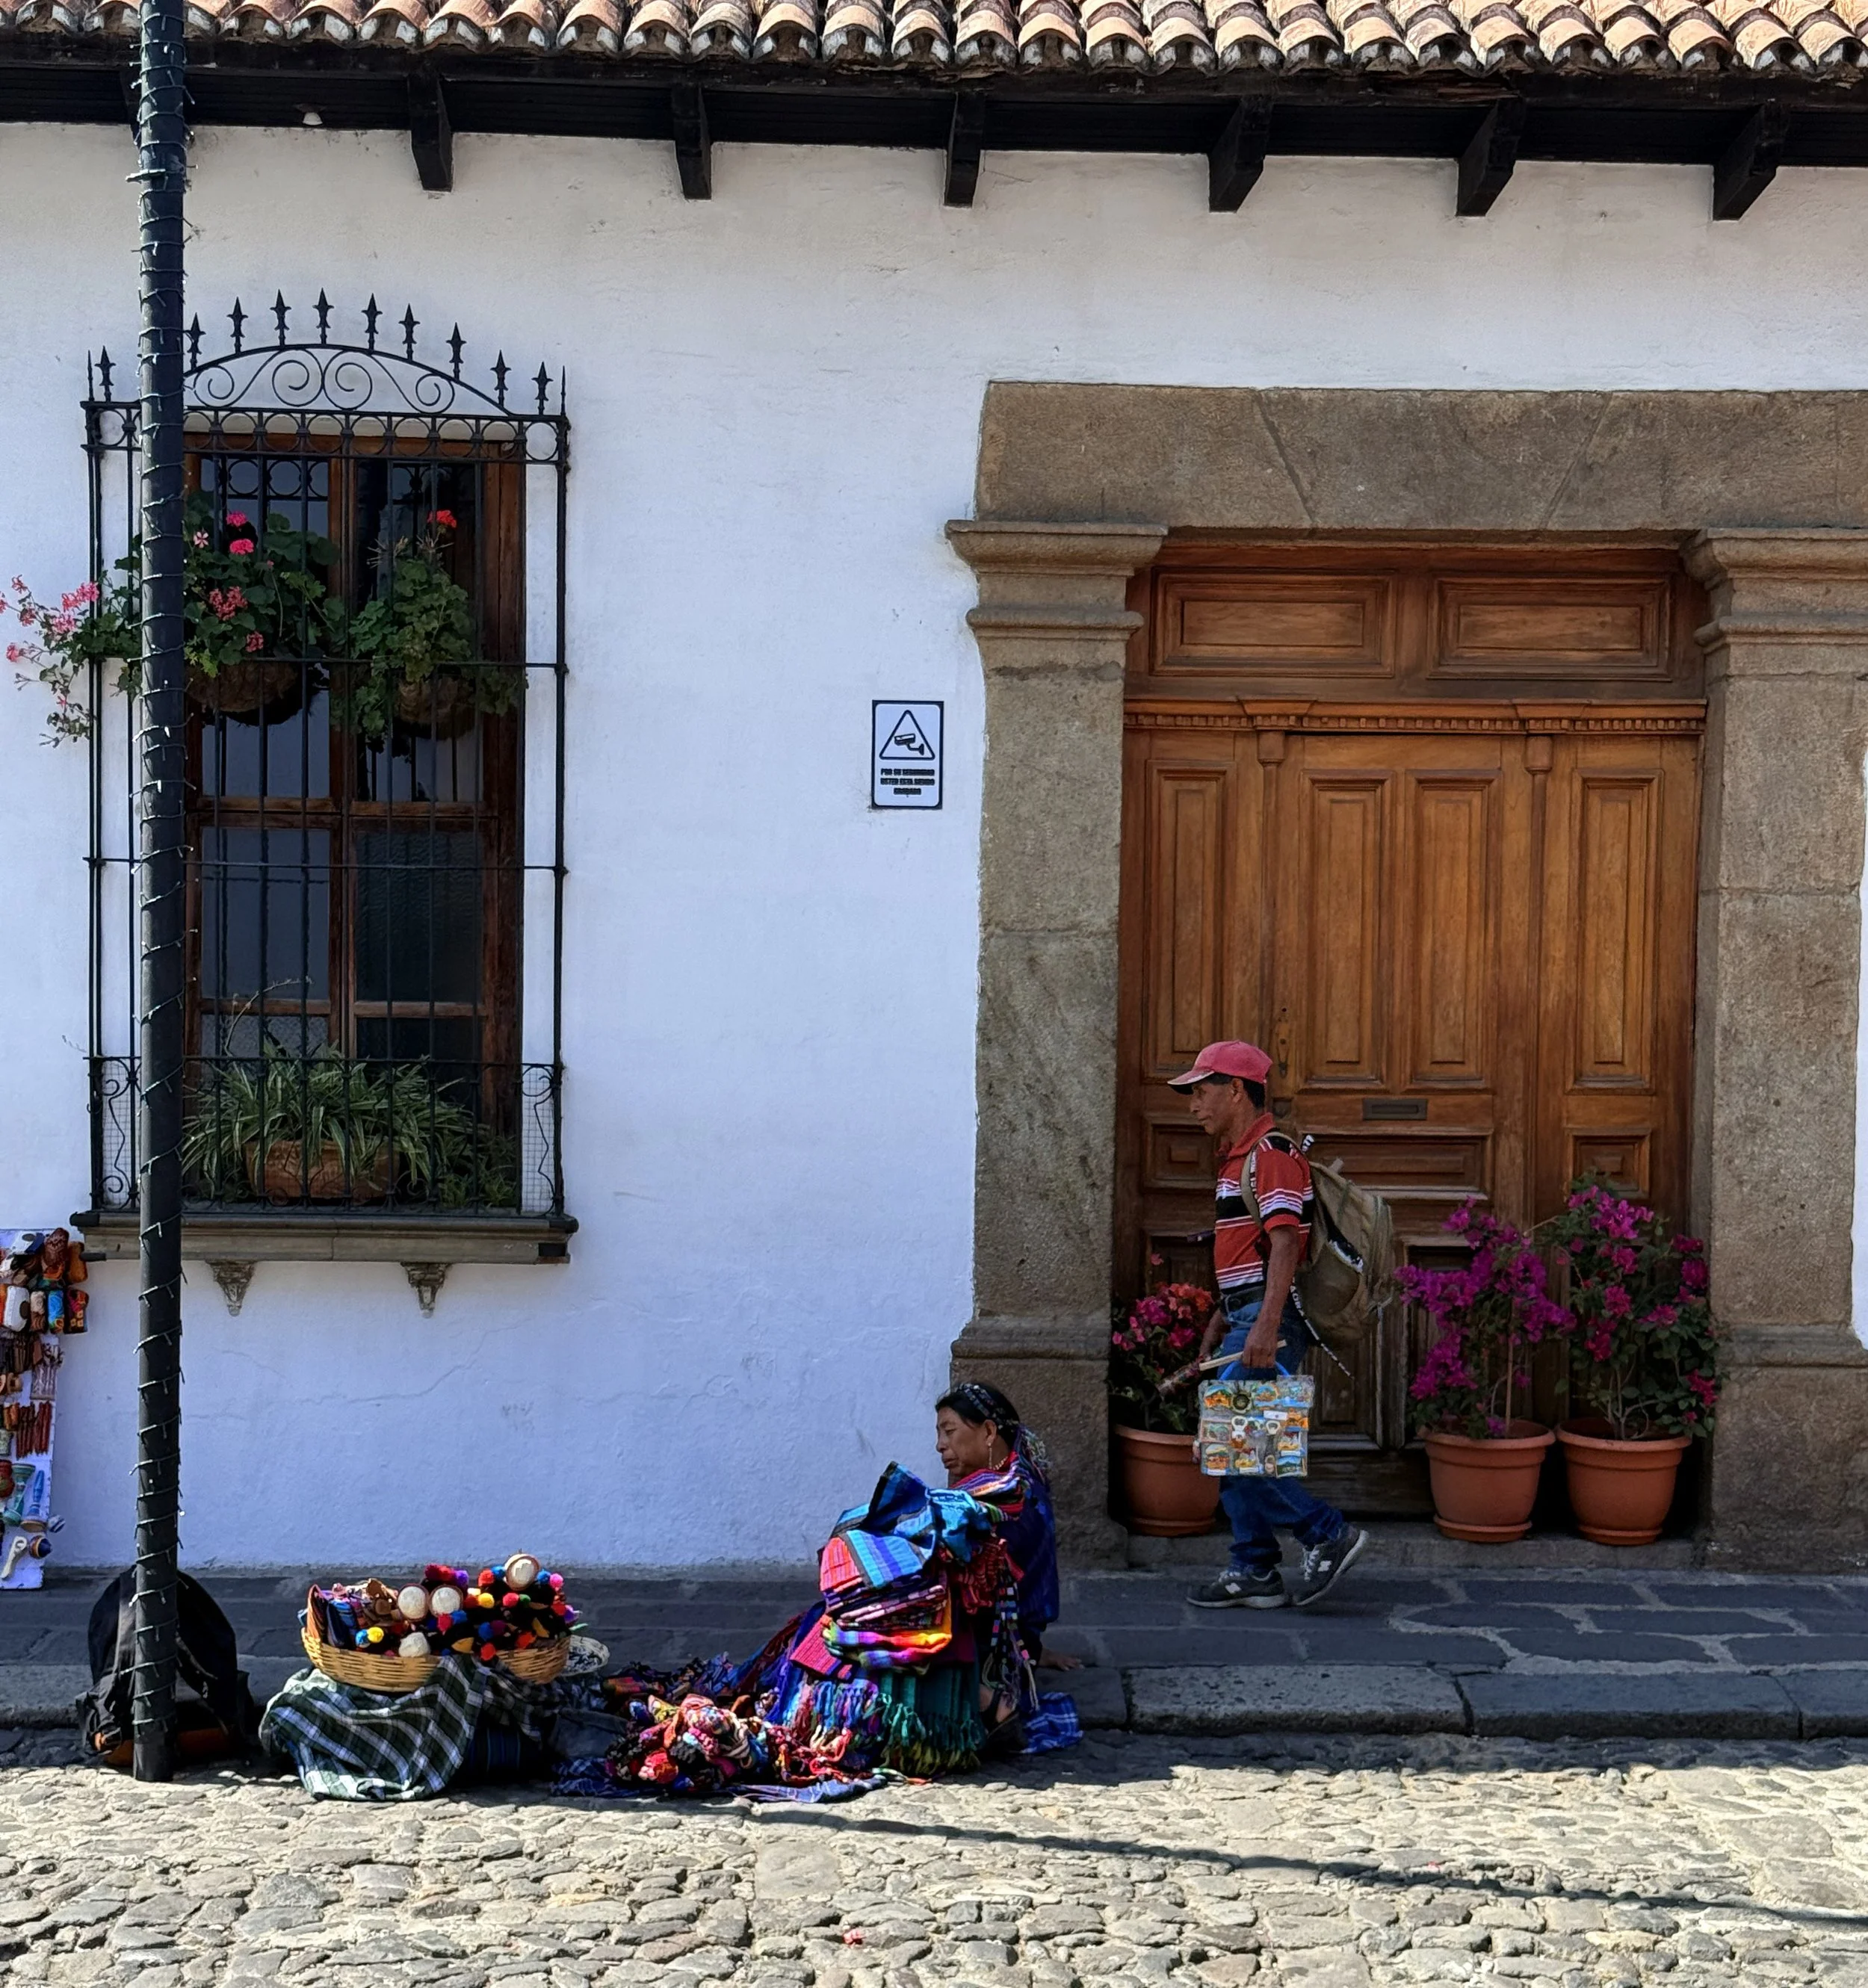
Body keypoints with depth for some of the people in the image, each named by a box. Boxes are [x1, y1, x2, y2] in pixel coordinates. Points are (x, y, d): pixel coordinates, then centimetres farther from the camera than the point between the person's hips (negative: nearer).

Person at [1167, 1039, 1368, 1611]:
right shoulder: (1238, 1157, 20)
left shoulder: (1271, 1154, -12)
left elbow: (1285, 1243, -22)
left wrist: (1265, 1326, -30)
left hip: (1268, 1319, -10)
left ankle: (1327, 1534, -6)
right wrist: (1217, 1324, 25)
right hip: (1246, 1317, 10)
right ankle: (1254, 1573, 13)